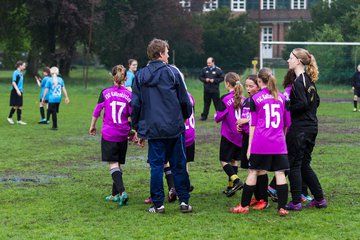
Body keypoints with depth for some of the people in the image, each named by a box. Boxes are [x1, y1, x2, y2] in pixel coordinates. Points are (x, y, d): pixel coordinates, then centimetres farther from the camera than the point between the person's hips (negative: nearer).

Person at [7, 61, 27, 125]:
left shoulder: (21, 73, 13)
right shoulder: (15, 73, -11)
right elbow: (13, 82, -16)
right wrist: (17, 90, -23)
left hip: (20, 92, 8)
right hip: (15, 91, -8)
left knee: (20, 106, 6)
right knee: (15, 106, -4)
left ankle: (19, 120, 10)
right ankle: (9, 117, 13)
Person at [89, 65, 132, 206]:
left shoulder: (105, 93, -5)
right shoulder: (129, 95, -2)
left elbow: (97, 111, 1)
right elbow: (132, 116, 1)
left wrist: (92, 126, 15)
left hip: (108, 134, -2)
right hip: (123, 135, 2)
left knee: (113, 164, -4)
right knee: (118, 164, 14)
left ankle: (122, 192, -22)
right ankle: (115, 194, 21)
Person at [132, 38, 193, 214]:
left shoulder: (140, 76, 6)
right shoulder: (172, 72, -2)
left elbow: (135, 105, 7)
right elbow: (184, 100, 2)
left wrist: (138, 130, 14)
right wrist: (186, 115, 22)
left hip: (152, 130, 2)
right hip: (174, 127, -2)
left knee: (156, 166, 5)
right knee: (178, 165, 7)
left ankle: (158, 204, 5)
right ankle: (184, 201, 9)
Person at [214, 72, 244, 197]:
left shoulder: (225, 99, -15)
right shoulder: (243, 99, 1)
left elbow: (218, 117, -13)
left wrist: (216, 116, 8)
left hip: (228, 134, -6)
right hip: (240, 135, 6)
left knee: (224, 160, 2)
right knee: (234, 160, 15)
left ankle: (236, 180, -18)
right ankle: (231, 187, 19)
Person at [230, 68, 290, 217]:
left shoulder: (255, 99, 0)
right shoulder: (282, 98, 9)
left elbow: (253, 124, 1)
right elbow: (287, 123, 13)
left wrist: (250, 145, 5)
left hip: (260, 143, -2)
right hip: (278, 143, 2)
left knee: (253, 172, 5)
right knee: (280, 173, 2)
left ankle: (244, 206, 11)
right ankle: (282, 208, -1)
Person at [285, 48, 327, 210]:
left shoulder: (298, 82, -15)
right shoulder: (309, 80, 12)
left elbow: (302, 104, -24)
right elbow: (316, 101, 18)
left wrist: (287, 109, -10)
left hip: (299, 128, -9)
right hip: (312, 127, 9)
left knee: (294, 165, 0)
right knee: (304, 165, 16)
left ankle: (296, 202, 3)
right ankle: (319, 199, 18)